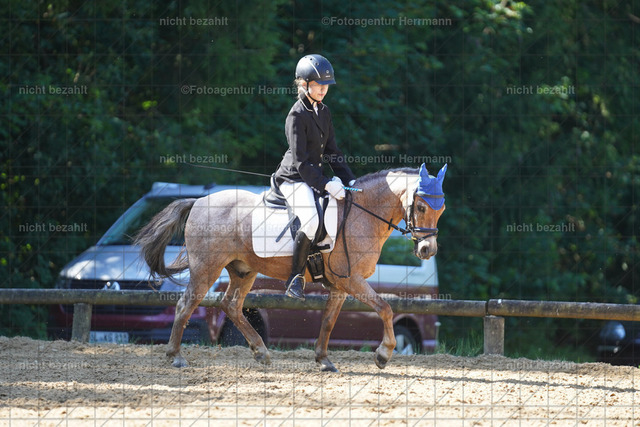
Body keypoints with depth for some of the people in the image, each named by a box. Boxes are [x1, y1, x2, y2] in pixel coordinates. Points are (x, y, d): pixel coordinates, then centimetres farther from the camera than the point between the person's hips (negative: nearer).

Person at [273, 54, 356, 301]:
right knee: (311, 222, -32)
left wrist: (349, 180, 4)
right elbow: (300, 161, -19)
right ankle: (295, 280, -21)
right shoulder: (297, 115, -15)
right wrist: (326, 185, -24)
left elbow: (332, 153, 15)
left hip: (314, 177, 9)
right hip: (294, 178, -9)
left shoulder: (324, 112, 11)